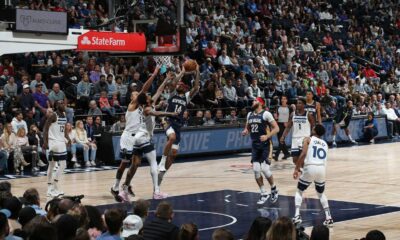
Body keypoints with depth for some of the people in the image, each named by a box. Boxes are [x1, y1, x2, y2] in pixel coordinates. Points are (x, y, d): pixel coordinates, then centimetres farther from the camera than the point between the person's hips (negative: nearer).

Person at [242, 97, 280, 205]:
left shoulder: (266, 114, -9)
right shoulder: (250, 114, 11)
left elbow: (276, 128, -10)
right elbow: (247, 127, 24)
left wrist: (267, 136, -23)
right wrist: (245, 131, 0)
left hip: (265, 145, -6)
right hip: (255, 145, 6)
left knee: (264, 169, -12)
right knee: (256, 170, -2)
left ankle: (274, 189, 13)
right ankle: (263, 194, 10)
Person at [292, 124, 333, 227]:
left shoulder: (308, 139, 10)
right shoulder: (325, 143, 24)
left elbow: (303, 154, -6)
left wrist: (296, 169, -2)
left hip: (310, 168, -4)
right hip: (322, 169, 4)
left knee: (299, 191, 18)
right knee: (321, 193, 27)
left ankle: (297, 216, 4)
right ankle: (328, 218, 16)